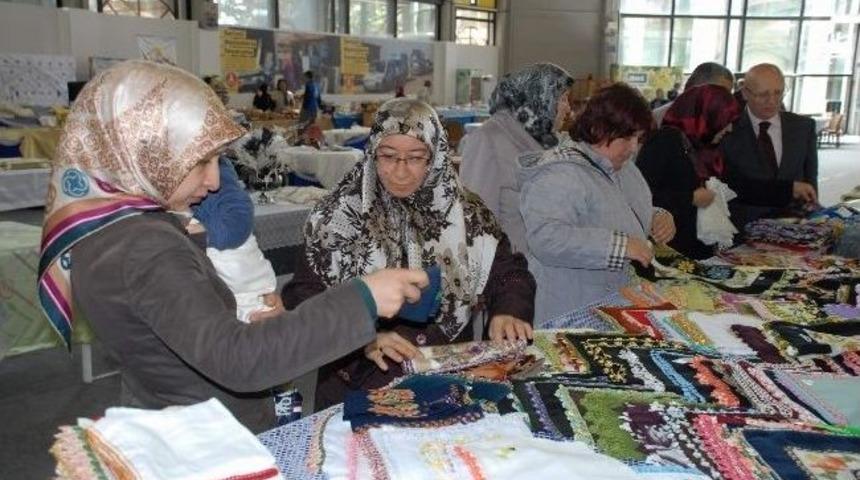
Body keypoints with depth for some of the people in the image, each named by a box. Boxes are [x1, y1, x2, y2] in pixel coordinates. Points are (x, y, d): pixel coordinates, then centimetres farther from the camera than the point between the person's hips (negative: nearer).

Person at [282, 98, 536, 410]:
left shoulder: (466, 214, 10)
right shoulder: (338, 217, 3)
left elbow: (509, 273, 18)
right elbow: (302, 299, -1)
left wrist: (509, 312, -5)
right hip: (361, 378, -1)